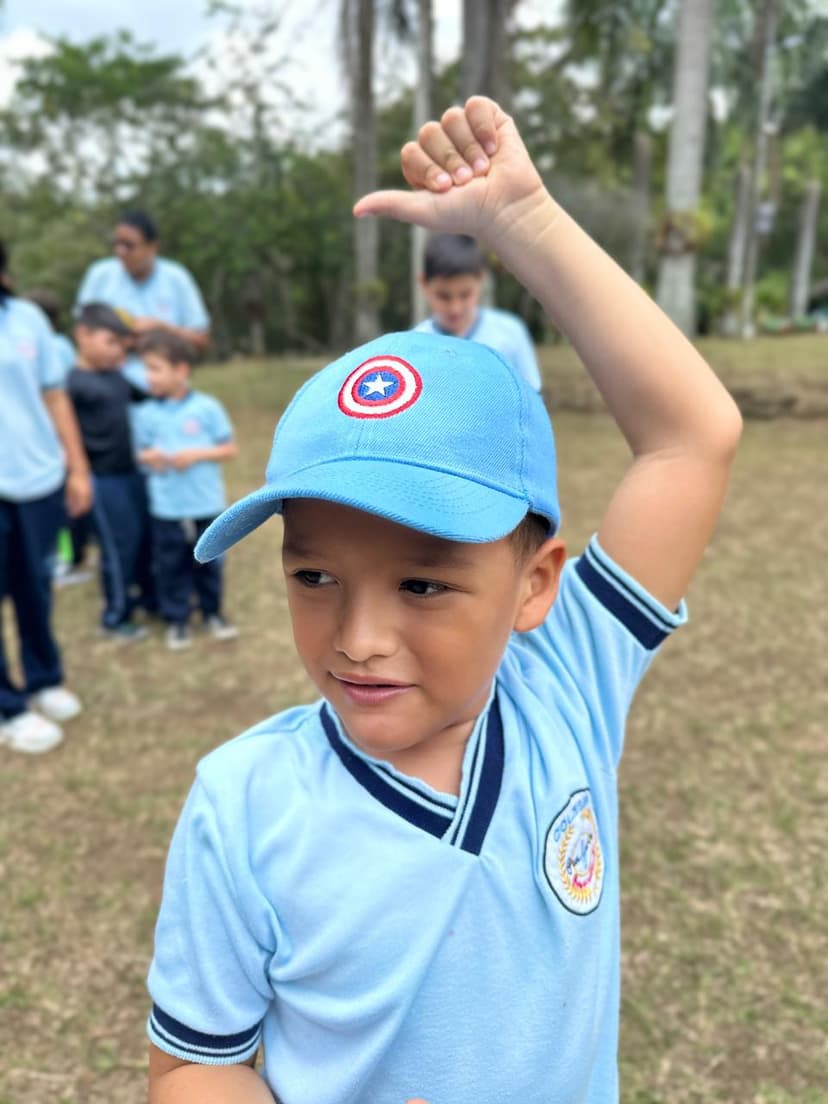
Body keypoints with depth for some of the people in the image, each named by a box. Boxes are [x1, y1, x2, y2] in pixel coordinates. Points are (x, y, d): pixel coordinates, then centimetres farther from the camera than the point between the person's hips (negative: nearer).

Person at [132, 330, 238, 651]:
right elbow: (142, 451, 8)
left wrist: (197, 454, -16)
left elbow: (230, 449, -3)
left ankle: (212, 613, 31)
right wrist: (148, 457, -15)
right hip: (166, 508, 1)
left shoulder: (208, 407, -7)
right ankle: (176, 619, 24)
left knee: (209, 562, 13)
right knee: (171, 565, 8)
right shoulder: (146, 413, -2)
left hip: (207, 505, -1)